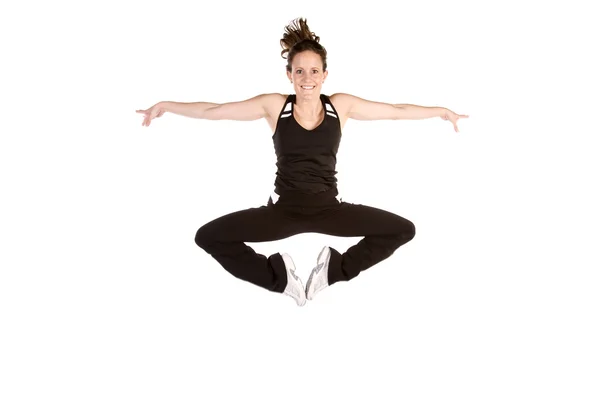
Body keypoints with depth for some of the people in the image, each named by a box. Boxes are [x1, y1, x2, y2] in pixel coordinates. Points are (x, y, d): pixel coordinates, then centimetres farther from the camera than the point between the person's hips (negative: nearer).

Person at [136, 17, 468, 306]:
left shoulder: (341, 105, -2)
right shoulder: (274, 106, -5)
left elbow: (397, 110, 6)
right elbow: (212, 110, 0)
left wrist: (441, 111, 7)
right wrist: (165, 106, 0)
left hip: (329, 208, 1)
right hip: (283, 209, -1)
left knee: (403, 230, -12)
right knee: (209, 237, -17)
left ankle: (332, 271, 0)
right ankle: (281, 278, -2)